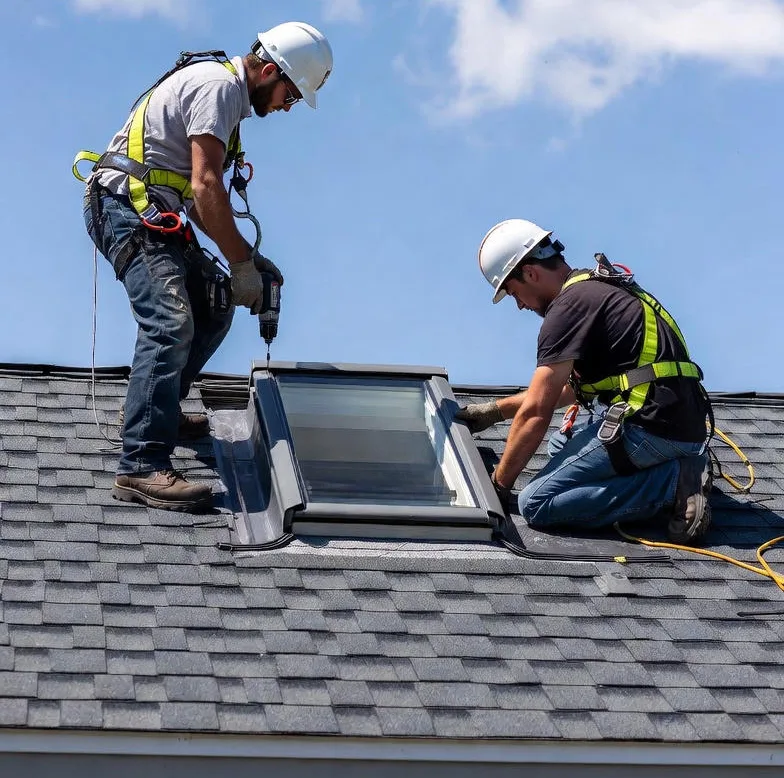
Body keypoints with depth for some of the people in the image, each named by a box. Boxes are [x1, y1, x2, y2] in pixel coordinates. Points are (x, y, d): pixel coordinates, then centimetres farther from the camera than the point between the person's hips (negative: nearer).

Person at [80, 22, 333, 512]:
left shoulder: (226, 91, 22)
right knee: (170, 324, -23)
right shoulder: (219, 86, -11)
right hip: (126, 206, -11)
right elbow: (205, 187, -21)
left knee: (214, 305, 16)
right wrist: (241, 263, -14)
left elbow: (196, 197, 23)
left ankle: (158, 411, 28)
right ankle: (142, 468, -31)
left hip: (153, 215, 11)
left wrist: (247, 256, 14)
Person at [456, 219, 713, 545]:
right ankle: (679, 463, 11)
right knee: (562, 444, 30)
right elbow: (567, 388, 32)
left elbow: (536, 412, -10)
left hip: (651, 428, -10)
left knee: (536, 503, -12)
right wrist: (494, 411, 34)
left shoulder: (569, 306, -10)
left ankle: (672, 482, -14)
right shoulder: (599, 287, 21)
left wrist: (499, 483, 2)